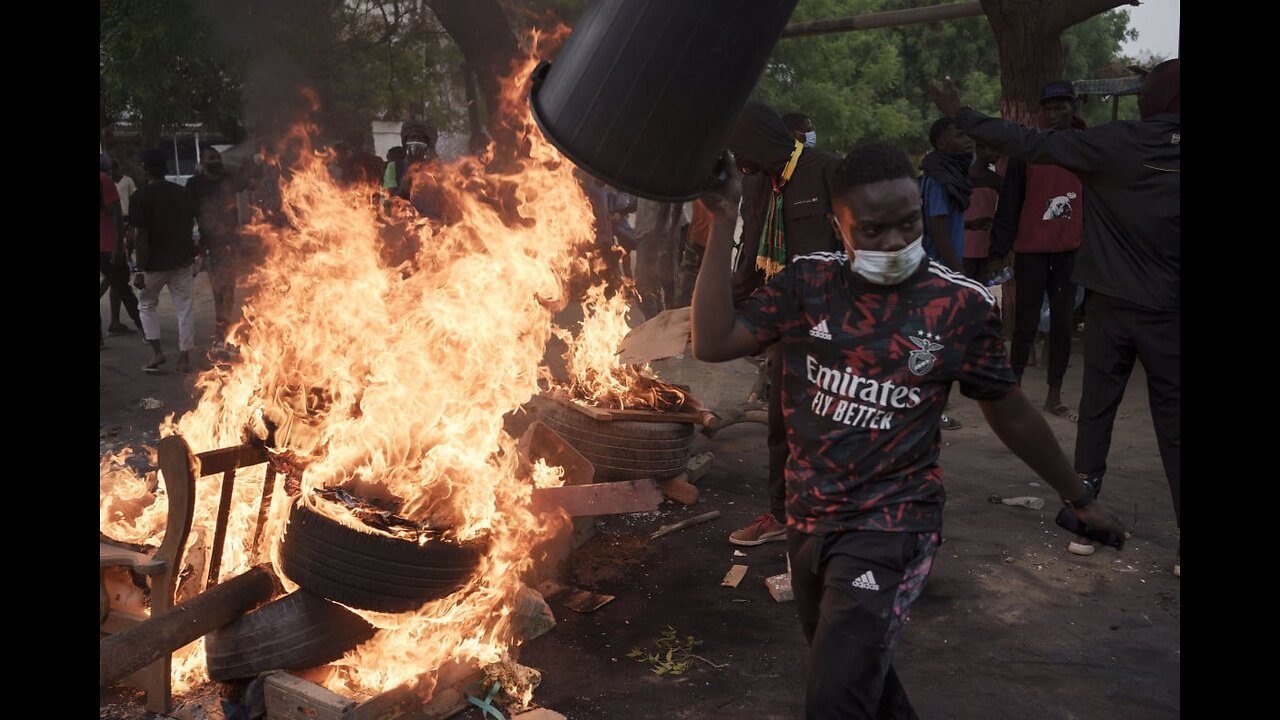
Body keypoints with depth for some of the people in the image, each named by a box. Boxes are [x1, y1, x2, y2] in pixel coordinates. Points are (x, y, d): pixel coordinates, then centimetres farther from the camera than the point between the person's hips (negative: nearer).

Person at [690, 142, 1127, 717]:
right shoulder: (806, 283, -5)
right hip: (808, 520, 4)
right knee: (858, 674, 24)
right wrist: (723, 223, -18)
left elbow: (1011, 415, 2)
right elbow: (712, 343, -16)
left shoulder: (961, 305, -11)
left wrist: (1079, 499, 13)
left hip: (890, 527, -4)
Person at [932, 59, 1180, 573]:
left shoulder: (1115, 143, -10)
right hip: (1167, 311, 1)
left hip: (1111, 304, -1)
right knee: (1172, 421, 6)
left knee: (1096, 412, 10)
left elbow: (1028, 144, -9)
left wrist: (960, 114, -2)